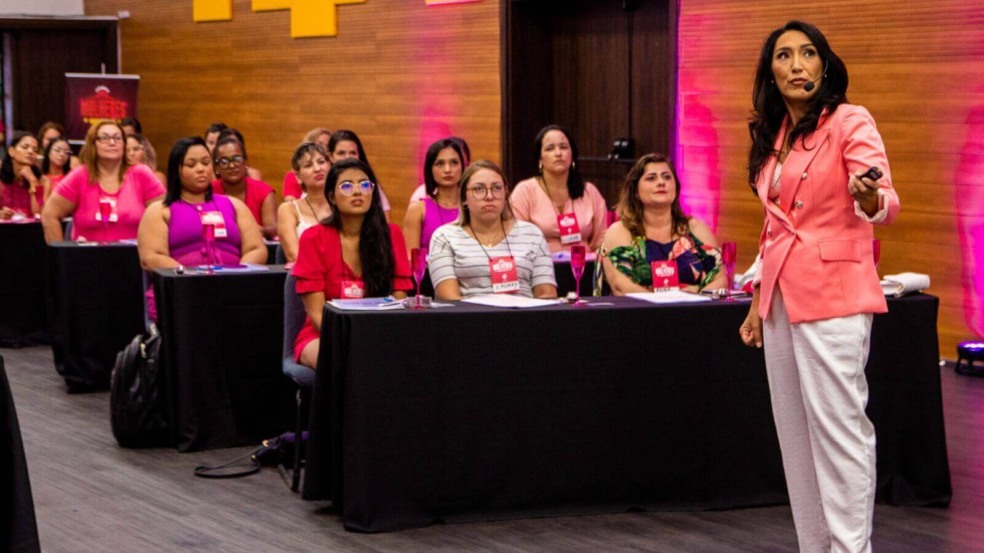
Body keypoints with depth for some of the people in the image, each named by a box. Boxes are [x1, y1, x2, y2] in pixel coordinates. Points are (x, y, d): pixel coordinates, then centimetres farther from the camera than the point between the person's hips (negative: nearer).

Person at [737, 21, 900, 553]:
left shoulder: (850, 121, -7)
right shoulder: (773, 136, 13)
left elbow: (886, 204, -19)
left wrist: (869, 198, -42)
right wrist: (758, 302, 16)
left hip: (833, 296, -7)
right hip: (782, 299, 7)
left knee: (838, 425, -10)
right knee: (795, 431, 8)